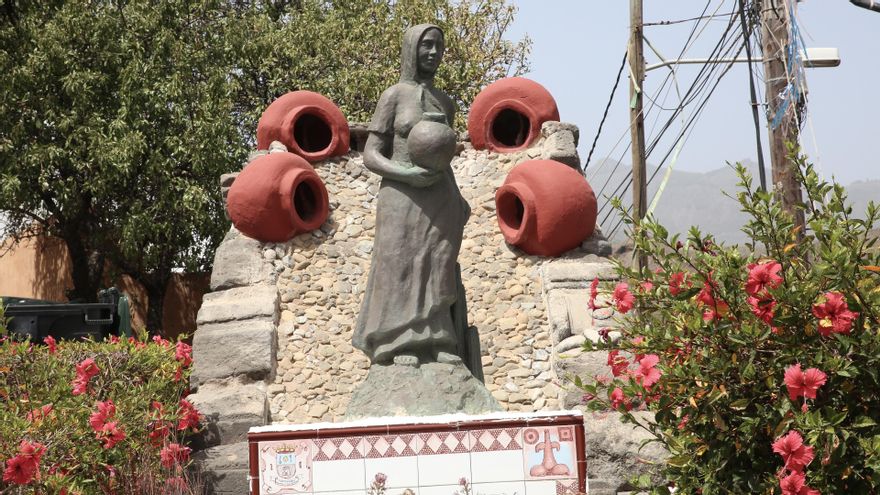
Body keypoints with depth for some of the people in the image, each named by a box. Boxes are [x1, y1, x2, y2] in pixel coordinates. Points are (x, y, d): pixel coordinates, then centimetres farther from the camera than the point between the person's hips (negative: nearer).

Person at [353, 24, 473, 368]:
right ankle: (401, 346, -15)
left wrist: (457, 204, 9)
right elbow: (370, 156, -3)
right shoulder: (394, 96, 2)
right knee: (401, 269, -11)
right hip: (402, 198, -4)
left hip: (439, 201, 4)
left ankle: (438, 346, -7)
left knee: (439, 273, -4)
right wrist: (407, 175, -19)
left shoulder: (445, 103, 17)